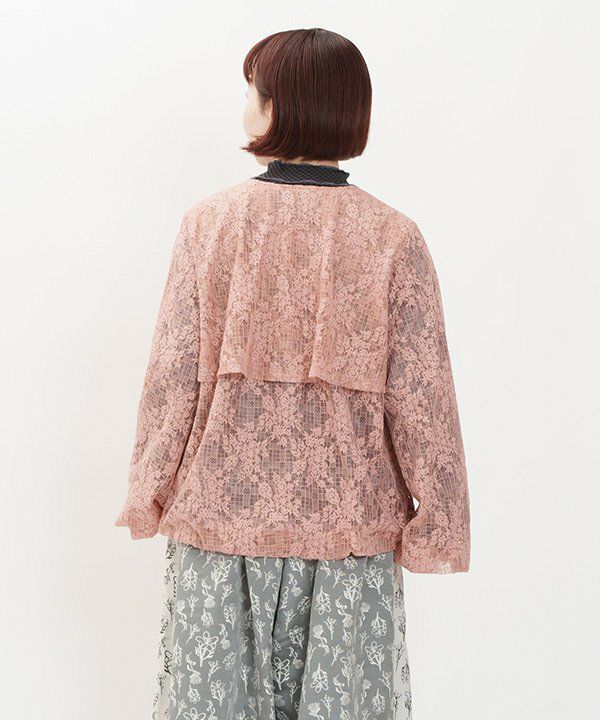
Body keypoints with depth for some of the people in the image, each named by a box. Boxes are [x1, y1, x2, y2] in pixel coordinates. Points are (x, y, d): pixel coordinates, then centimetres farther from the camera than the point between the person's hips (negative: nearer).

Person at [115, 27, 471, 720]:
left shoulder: (209, 221, -7)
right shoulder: (394, 237, -8)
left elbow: (172, 376, -6)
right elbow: (420, 397, -9)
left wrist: (149, 493, 5)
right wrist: (435, 522, 2)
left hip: (219, 510, 1)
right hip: (346, 520, 0)